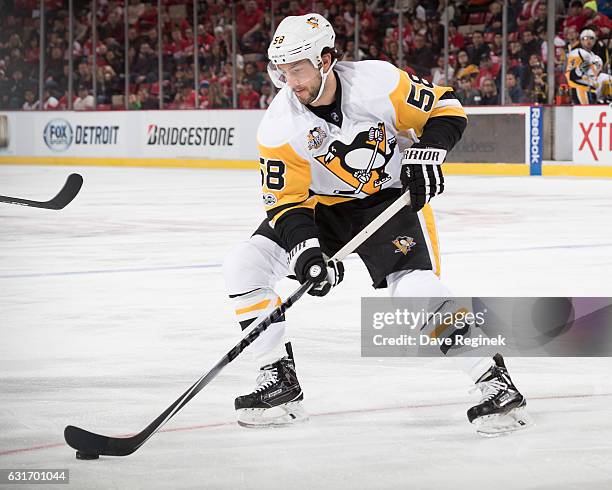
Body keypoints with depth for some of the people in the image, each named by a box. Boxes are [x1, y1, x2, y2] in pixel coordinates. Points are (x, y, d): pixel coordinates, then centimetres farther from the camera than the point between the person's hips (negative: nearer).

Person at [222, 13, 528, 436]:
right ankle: (279, 380, -2)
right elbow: (287, 199, -13)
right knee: (244, 265, -11)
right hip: (323, 206, 4)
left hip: (393, 196, -3)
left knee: (417, 290, -25)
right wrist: (307, 248, -28)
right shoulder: (279, 126, -16)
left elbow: (445, 109, -11)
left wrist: (426, 155, -26)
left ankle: (494, 379, -12)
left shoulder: (379, 83, -23)